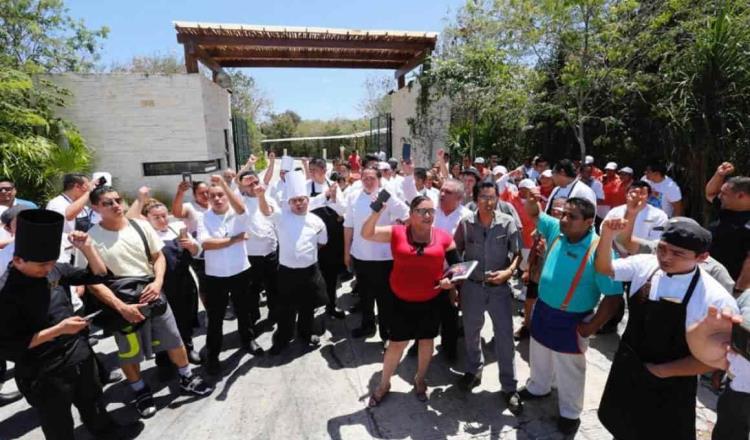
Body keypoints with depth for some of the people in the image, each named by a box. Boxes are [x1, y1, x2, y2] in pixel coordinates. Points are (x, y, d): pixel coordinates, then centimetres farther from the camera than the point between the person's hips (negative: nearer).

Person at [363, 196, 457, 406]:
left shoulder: (444, 237, -6)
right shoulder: (397, 233, -9)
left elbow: (457, 265, 4)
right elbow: (366, 234, -12)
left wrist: (452, 279, -15)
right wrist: (377, 212, -26)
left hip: (431, 300, 2)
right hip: (402, 300, -1)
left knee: (427, 340, 18)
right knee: (397, 343, 9)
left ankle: (420, 380, 44)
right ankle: (383, 384, 33)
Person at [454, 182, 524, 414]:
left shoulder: (508, 222, -9)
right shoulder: (466, 223, -6)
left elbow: (518, 253, -5)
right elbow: (455, 253, 3)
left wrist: (508, 271, -21)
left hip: (499, 288, -1)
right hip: (472, 286, 2)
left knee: (505, 337, 4)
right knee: (471, 332, 18)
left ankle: (509, 387, 23)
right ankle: (474, 370, 43)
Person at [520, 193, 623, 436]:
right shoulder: (556, 229, -8)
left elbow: (614, 296, -22)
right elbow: (534, 215, 6)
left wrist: (592, 326, -18)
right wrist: (531, 201, -18)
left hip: (571, 321, -5)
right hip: (543, 309, 6)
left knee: (569, 370, 16)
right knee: (539, 356, 27)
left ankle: (570, 413, 40)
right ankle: (538, 388, 54)